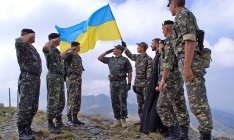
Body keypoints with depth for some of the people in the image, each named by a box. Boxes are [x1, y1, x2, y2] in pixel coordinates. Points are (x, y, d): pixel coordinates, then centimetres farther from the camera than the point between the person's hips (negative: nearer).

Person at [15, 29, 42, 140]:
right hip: (27, 79, -9)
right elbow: (18, 41, -29)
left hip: (36, 79, 9)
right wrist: (29, 35, -11)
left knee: (33, 107, 9)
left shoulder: (32, 48, 24)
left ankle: (27, 129, 17)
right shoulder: (22, 46, -2)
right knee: (25, 106, -12)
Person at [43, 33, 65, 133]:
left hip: (60, 77, 9)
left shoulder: (56, 51, 21)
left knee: (61, 101, 11)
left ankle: (59, 121, 20)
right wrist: (53, 39, -19)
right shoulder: (48, 50, -7)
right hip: (53, 77, -9)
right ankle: (50, 124, -5)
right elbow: (46, 46, -34)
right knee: (53, 101, -10)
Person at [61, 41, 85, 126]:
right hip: (71, 79, -8)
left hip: (78, 79, 9)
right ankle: (69, 119, -5)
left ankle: (75, 119, 11)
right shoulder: (69, 54, -5)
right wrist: (69, 49, -21)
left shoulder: (78, 57, 21)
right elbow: (60, 56, -28)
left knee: (77, 99, 6)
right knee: (71, 99, -9)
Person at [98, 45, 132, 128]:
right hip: (112, 83, 5)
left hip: (122, 83, -5)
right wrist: (107, 52, 10)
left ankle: (123, 120, 4)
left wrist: (129, 84, -11)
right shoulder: (110, 60, 13)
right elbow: (99, 58, 17)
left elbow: (129, 73, -4)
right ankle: (118, 120, 13)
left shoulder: (125, 60, -2)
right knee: (115, 102, 5)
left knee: (122, 102, -5)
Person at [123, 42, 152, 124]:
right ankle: (142, 119, 18)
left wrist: (148, 84, -19)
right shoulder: (137, 57, 10)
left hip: (145, 84, -8)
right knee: (140, 103, 11)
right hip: (138, 84, 8)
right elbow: (130, 55, 32)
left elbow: (150, 72, -15)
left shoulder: (148, 59, -11)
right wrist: (125, 47, 33)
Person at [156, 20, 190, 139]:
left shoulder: (169, 39, -9)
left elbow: (168, 60, -21)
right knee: (180, 107, 7)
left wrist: (163, 79, -24)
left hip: (172, 77, -10)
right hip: (179, 78, 10)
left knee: (162, 107, -11)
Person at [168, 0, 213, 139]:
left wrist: (186, 66, -23)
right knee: (199, 102, 8)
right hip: (191, 63, 10)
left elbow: (190, 40, -17)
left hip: (190, 63, -10)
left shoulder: (183, 14, -4)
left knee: (197, 103, -10)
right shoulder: (184, 17, 27)